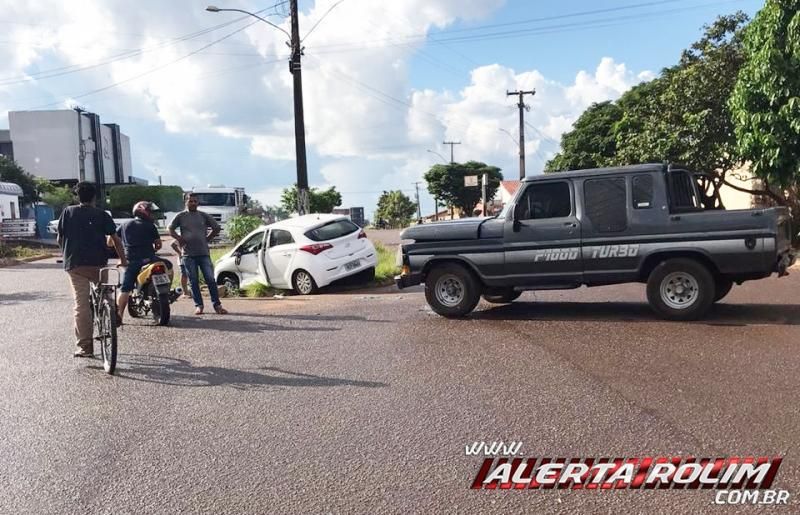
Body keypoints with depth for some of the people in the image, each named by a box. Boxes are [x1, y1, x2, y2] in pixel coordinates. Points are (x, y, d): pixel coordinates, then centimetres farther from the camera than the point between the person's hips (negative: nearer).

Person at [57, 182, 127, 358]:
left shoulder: (68, 212, 8)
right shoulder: (102, 215, 5)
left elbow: (59, 239, 10)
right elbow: (115, 239, 1)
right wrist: (123, 260, 8)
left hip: (75, 264, 1)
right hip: (98, 263, 0)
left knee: (81, 304, 0)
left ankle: (84, 346, -2)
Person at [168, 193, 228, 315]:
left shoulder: (204, 216, 8)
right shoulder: (181, 216, 6)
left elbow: (217, 228, 14)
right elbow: (171, 229, 13)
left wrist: (207, 239, 8)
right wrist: (179, 239, 1)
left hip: (204, 253, 0)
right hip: (189, 254, 0)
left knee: (211, 280, -4)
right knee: (194, 281, 4)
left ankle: (217, 305, 1)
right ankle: (198, 305, 11)